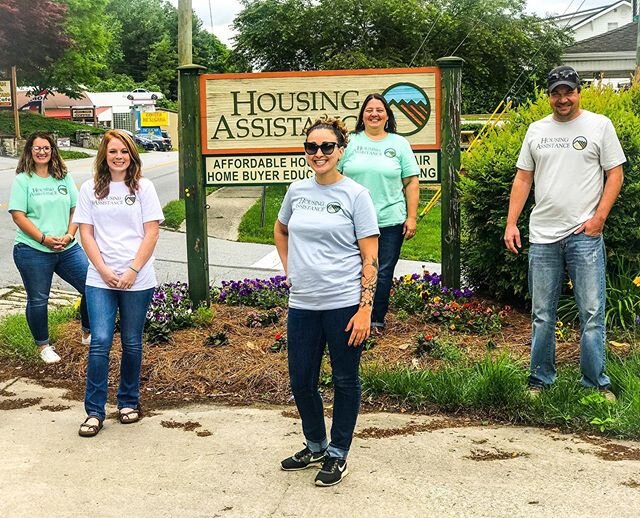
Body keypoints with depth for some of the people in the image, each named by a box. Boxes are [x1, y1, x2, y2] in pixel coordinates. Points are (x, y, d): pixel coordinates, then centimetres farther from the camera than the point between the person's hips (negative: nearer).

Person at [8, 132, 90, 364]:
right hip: (33, 251, -3)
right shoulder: (22, 180, -3)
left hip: (68, 249, 4)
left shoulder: (64, 177, 9)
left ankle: (88, 333, 22)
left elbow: (76, 210, 8)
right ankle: (43, 346, 27)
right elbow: (18, 215, -9)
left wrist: (69, 235, -9)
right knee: (38, 300, 7)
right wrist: (44, 239, -17)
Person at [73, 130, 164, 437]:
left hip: (137, 280, 0)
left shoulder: (143, 188, 2)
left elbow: (151, 233, -2)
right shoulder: (90, 189, 5)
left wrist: (132, 271, -11)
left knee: (131, 343, 8)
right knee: (100, 342, -7)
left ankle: (128, 402, 25)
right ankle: (94, 411, 2)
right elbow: (86, 233, 3)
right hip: (100, 279, 0)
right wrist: (104, 270, -9)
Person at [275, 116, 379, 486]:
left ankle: (338, 454, 24)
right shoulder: (297, 191, 7)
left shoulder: (356, 195, -6)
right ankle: (315, 446, 35)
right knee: (301, 381, 13)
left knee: (345, 381, 8)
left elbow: (370, 258, -8)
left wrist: (365, 309, -13)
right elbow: (280, 230, 27)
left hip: (345, 305, -5)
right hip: (303, 304, 5)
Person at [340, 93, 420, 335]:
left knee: (383, 274, 4)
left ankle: (377, 321, 17)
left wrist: (411, 217, 0)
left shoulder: (399, 144, 8)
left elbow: (411, 183, 6)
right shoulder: (350, 142, 7)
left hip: (390, 221, 0)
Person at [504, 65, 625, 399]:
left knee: (592, 313, -1)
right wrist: (511, 223, 4)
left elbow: (615, 174, 1)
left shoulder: (599, 125, 3)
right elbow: (523, 178, 12)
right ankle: (540, 380, 21)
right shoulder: (537, 130, 12)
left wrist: (599, 217, -10)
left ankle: (596, 383, 11)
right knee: (541, 315, 9)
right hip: (542, 236, 3)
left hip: (585, 235, -3)